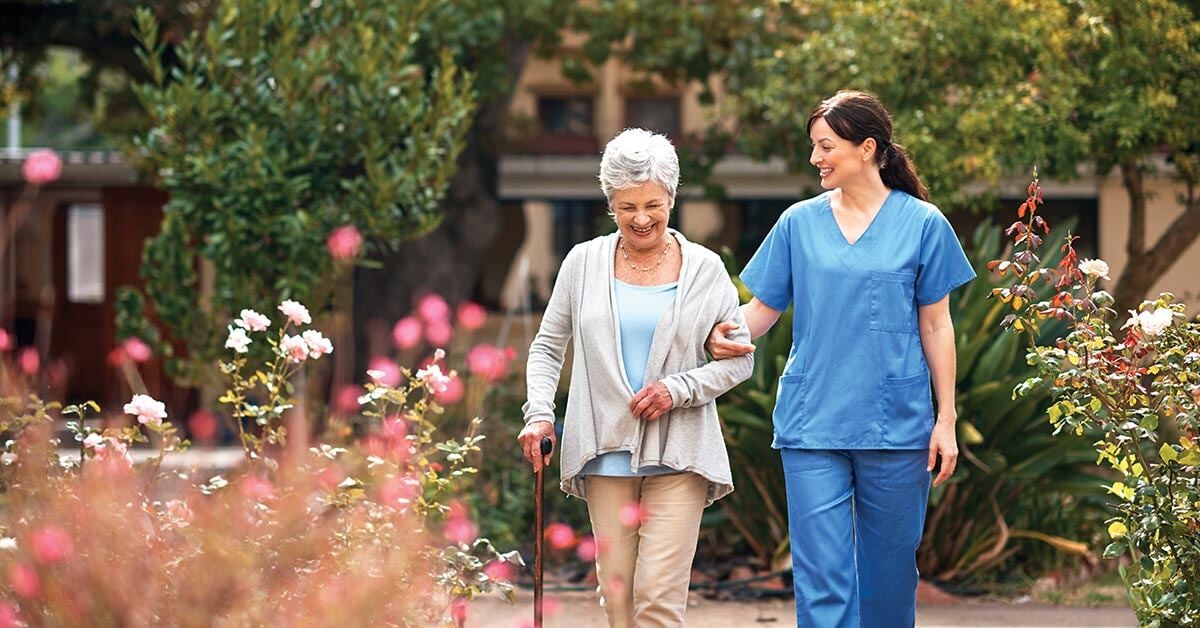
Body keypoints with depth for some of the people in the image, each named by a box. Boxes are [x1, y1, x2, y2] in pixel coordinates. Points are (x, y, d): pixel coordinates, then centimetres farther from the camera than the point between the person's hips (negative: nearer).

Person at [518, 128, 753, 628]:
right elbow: (548, 346, 13)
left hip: (679, 455, -2)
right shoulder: (584, 263, 7)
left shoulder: (704, 269, 4)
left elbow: (739, 358, 7)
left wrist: (678, 389, -9)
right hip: (606, 454, 2)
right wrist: (539, 413, -3)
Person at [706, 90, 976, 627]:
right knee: (822, 576, -5)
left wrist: (945, 421, 1)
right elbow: (763, 307, 7)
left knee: (889, 572, 8)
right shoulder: (799, 223, 6)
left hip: (896, 426, -1)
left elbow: (935, 326, 3)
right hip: (813, 426, 1)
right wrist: (724, 334, -15)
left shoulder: (921, 224, 1)